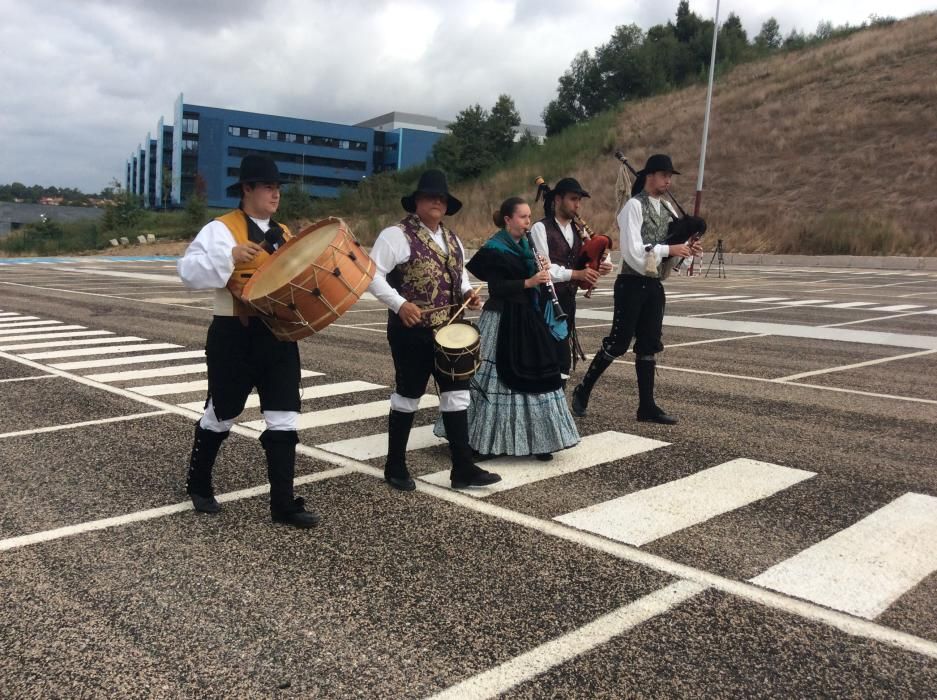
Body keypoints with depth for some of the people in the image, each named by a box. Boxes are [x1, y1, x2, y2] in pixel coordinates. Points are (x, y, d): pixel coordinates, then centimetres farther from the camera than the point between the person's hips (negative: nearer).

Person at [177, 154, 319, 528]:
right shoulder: (221, 229, -7)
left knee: (284, 419, 1)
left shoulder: (283, 233, 13)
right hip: (234, 336, -5)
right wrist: (230, 256, -31)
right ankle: (198, 485, 35)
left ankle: (283, 504, 9)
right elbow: (189, 271, -18)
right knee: (221, 416, 11)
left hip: (279, 335, 5)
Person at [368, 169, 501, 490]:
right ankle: (395, 466, 20)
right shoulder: (397, 235, -10)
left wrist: (467, 293, 4)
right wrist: (399, 304, -27)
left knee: (457, 392, 5)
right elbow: (373, 274, -16)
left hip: (449, 329, 7)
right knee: (408, 395, 4)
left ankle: (463, 468, 12)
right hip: (411, 330, -7)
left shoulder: (451, 238, 14)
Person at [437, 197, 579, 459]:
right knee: (501, 378, -3)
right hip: (502, 321, -8)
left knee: (534, 377, 7)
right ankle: (490, 440, 9)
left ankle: (534, 439, 15)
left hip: (527, 319, 8)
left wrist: (541, 272, -2)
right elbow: (496, 288, -17)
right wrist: (529, 282, -25)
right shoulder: (493, 250, -10)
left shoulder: (524, 245, 13)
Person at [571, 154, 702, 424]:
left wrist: (686, 251, -3)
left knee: (649, 346, 10)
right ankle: (583, 390, 14)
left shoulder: (667, 208, 13)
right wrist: (669, 250, -19)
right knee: (618, 343, -4)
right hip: (632, 284, -8)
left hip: (654, 285, 8)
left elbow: (670, 245, 17)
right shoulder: (634, 206, -12)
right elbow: (633, 250, -21)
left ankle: (646, 406, 16)